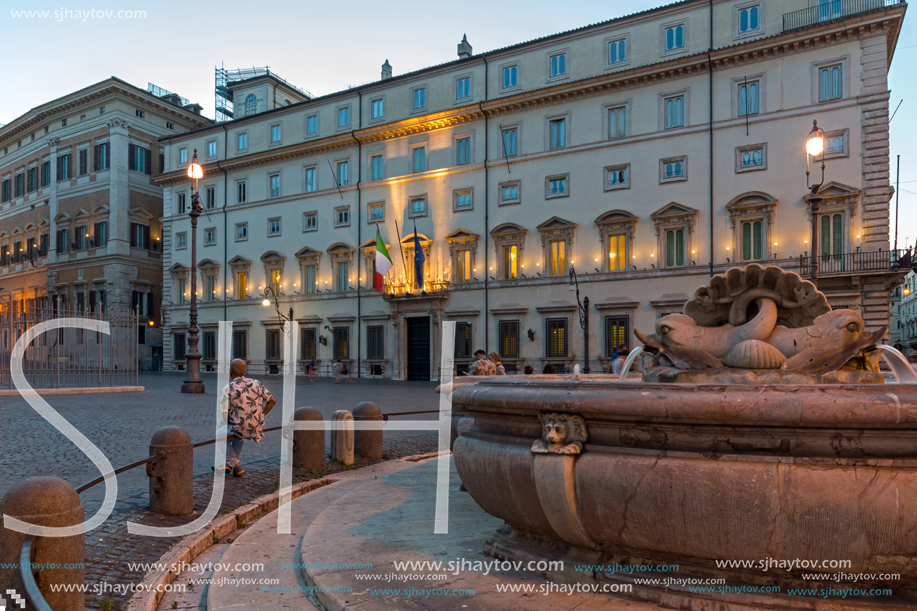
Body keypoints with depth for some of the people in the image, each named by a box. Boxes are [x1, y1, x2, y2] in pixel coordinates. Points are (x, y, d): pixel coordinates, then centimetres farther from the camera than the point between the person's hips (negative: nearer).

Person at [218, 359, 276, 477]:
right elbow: (272, 400, 4)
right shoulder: (255, 383, 4)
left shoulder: (228, 389, -9)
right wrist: (258, 419, 9)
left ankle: (235, 466, 17)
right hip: (256, 428, 5)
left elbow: (224, 415, -11)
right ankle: (229, 465, 38)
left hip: (240, 427, -5)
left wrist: (230, 425, 11)